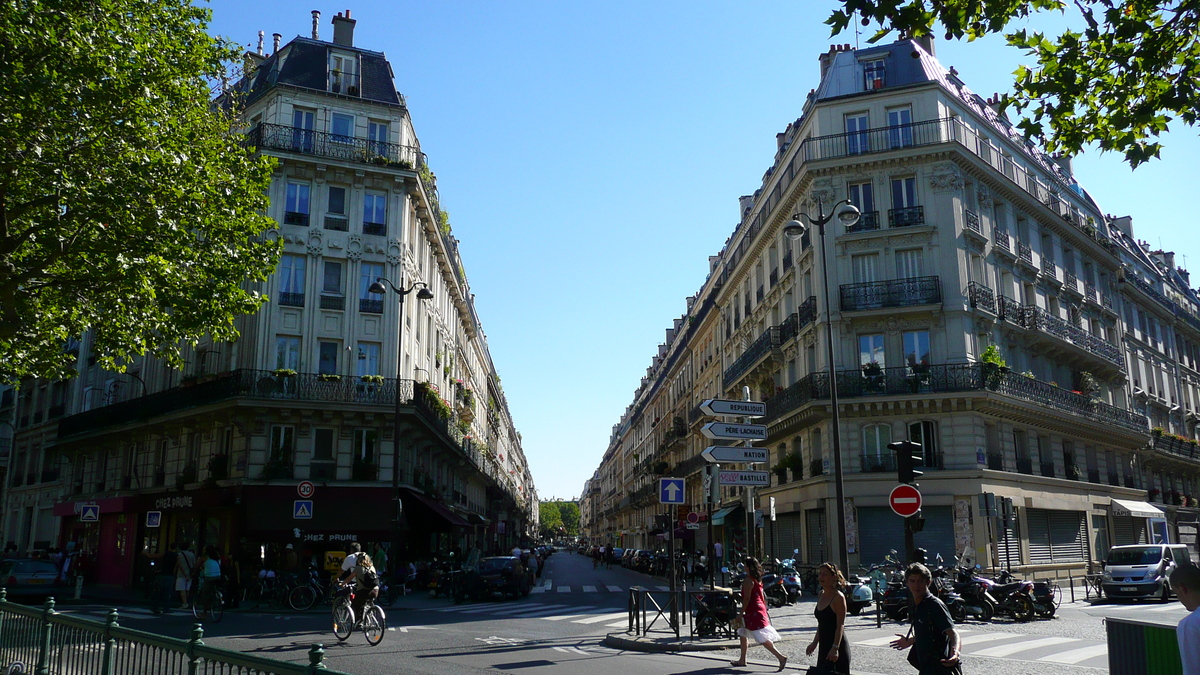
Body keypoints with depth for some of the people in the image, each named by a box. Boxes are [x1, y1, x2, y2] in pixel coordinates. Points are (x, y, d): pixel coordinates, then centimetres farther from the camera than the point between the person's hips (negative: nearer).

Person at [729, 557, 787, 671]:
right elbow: (763, 598, 16)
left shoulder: (748, 580, -14)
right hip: (760, 610, 10)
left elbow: (747, 599, -18)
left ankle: (781, 657, -17)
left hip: (754, 612, -10)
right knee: (742, 633, 20)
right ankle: (742, 660, 27)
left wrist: (741, 614, -14)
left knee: (762, 639, -12)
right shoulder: (758, 580, 13)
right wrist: (765, 611, 22)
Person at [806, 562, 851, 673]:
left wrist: (835, 648, -23)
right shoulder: (821, 595, 11)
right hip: (824, 646, 8)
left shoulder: (838, 597, -12)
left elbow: (840, 625, -17)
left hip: (837, 647, -8)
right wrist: (815, 643, 20)